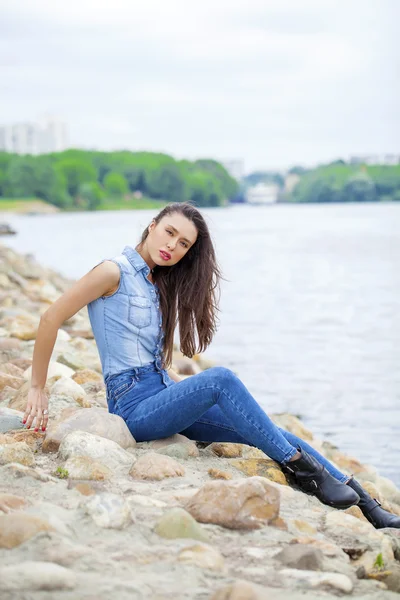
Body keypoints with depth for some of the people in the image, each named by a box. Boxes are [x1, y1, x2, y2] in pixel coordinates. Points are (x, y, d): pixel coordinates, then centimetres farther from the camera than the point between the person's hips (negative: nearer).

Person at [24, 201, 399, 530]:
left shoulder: (157, 285, 16)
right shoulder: (114, 272, -7)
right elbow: (51, 318, -9)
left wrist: (190, 391, 11)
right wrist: (37, 390, -7)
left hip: (162, 396, 8)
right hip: (134, 406, -8)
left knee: (269, 431, -5)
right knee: (221, 378, -31)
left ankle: (368, 506, -5)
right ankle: (299, 466, -21)